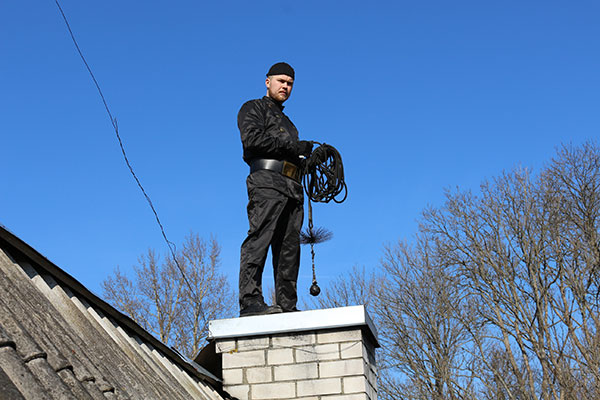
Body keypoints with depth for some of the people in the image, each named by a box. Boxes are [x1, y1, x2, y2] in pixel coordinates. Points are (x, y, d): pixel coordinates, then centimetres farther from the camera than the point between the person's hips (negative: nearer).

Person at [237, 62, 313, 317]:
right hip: (267, 181, -8)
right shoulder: (253, 108, 14)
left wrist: (308, 159, 7)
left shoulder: (287, 122, 37)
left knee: (289, 247, -1)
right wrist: (294, 147, -8)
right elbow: (252, 138, -7)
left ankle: (287, 306, -5)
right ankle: (250, 301, -25)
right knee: (259, 237, -18)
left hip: (292, 188, 8)